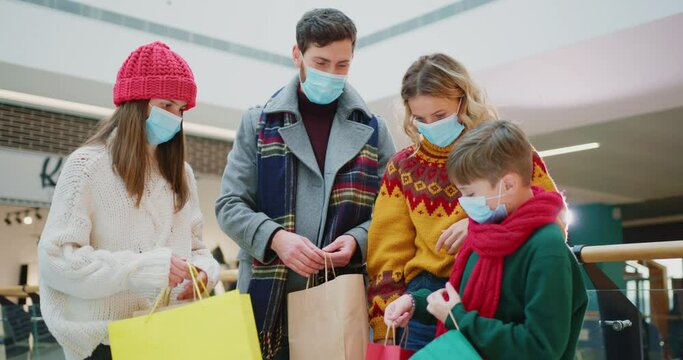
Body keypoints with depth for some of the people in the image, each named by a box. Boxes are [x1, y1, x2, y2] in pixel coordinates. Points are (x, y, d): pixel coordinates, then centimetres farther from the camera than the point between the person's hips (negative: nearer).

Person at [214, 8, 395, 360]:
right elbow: (230, 205, 3)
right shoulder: (258, 124, 6)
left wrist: (358, 239, -13)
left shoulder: (372, 129, 8)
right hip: (269, 298, 0)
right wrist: (275, 237, -15)